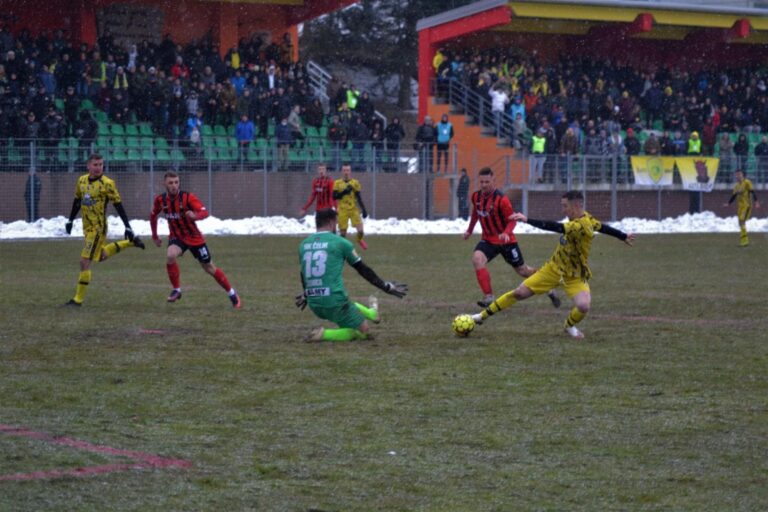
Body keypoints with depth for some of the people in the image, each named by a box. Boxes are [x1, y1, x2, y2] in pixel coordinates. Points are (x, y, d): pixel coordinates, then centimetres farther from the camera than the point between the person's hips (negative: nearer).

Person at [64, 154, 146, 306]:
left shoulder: (107, 183, -14)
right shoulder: (81, 180, 4)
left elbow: (118, 205, -13)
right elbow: (77, 201, 18)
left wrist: (128, 227, -14)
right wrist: (70, 220, 20)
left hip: (98, 228, -8)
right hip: (87, 227, 8)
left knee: (85, 261, -11)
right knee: (101, 256, 24)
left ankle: (78, 299, -3)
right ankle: (130, 243, 41)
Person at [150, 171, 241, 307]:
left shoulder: (188, 197, -21)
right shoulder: (160, 200, -9)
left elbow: (205, 212, -33)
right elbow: (153, 215, 11)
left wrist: (195, 215, -55)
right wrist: (155, 236, 16)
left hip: (194, 237, -2)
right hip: (176, 237, 2)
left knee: (209, 268, 6)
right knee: (170, 256, -30)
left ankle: (232, 294, 25)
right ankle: (176, 290, -12)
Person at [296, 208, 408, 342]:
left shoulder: (303, 245, 10)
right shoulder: (340, 242, -5)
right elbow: (363, 269, 3)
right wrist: (387, 287, 15)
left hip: (314, 305, 7)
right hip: (335, 303, -7)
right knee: (363, 331, 7)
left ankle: (372, 313, 53)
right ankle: (323, 334, -8)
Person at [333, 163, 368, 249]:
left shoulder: (355, 183, 3)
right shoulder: (337, 183, 1)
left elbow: (359, 198, 7)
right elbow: (334, 197, -4)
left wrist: (363, 210, 2)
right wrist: (344, 192, -17)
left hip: (354, 210, 0)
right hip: (342, 211, 0)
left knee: (360, 230, -9)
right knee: (343, 232, 1)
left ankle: (360, 240, 23)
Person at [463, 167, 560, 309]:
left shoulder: (501, 199, -21)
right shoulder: (476, 196, -3)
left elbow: (512, 220, -17)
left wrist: (506, 233, -35)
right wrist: (470, 230, 23)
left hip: (506, 241, -4)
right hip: (488, 240, 4)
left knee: (522, 271, 8)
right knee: (477, 259, -26)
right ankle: (489, 297, -23)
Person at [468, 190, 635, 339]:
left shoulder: (582, 225, -31)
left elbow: (555, 227, -44)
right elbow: (601, 226, 11)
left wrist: (527, 220, -49)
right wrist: (624, 236, 28)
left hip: (575, 275, -7)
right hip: (555, 267, 7)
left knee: (583, 306, -30)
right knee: (520, 292, 2)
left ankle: (569, 325, 3)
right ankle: (483, 315, 11)